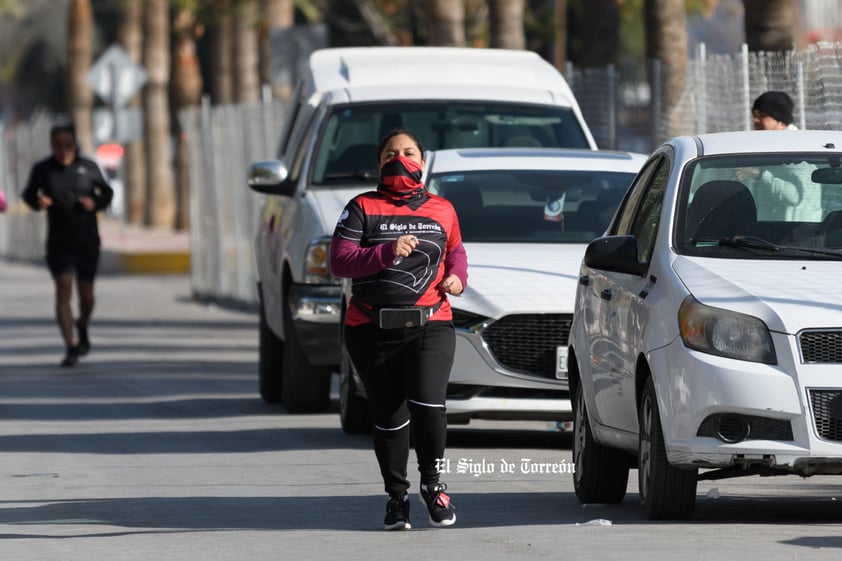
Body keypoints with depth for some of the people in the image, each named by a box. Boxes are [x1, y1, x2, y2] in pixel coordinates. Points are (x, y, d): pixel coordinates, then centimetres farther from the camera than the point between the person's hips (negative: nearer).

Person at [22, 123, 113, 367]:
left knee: (86, 295, 7)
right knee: (63, 290, -14)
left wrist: (96, 203, -10)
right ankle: (70, 347, -14)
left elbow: (107, 192, 12)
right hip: (59, 243, -1)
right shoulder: (42, 170, -2)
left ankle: (82, 328, 40)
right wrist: (37, 202, -11)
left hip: (87, 242, 1)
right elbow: (28, 193, 12)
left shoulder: (88, 167, -1)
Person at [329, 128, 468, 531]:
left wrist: (458, 277, 7)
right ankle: (396, 496, 22)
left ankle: (432, 482, 6)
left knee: (428, 405, -17)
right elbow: (339, 261, -7)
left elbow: (455, 251, 29)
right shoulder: (363, 208, 4)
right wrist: (387, 253, -19)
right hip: (373, 331, 0)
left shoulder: (441, 210, 12)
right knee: (389, 418, 4)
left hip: (430, 326, 0)